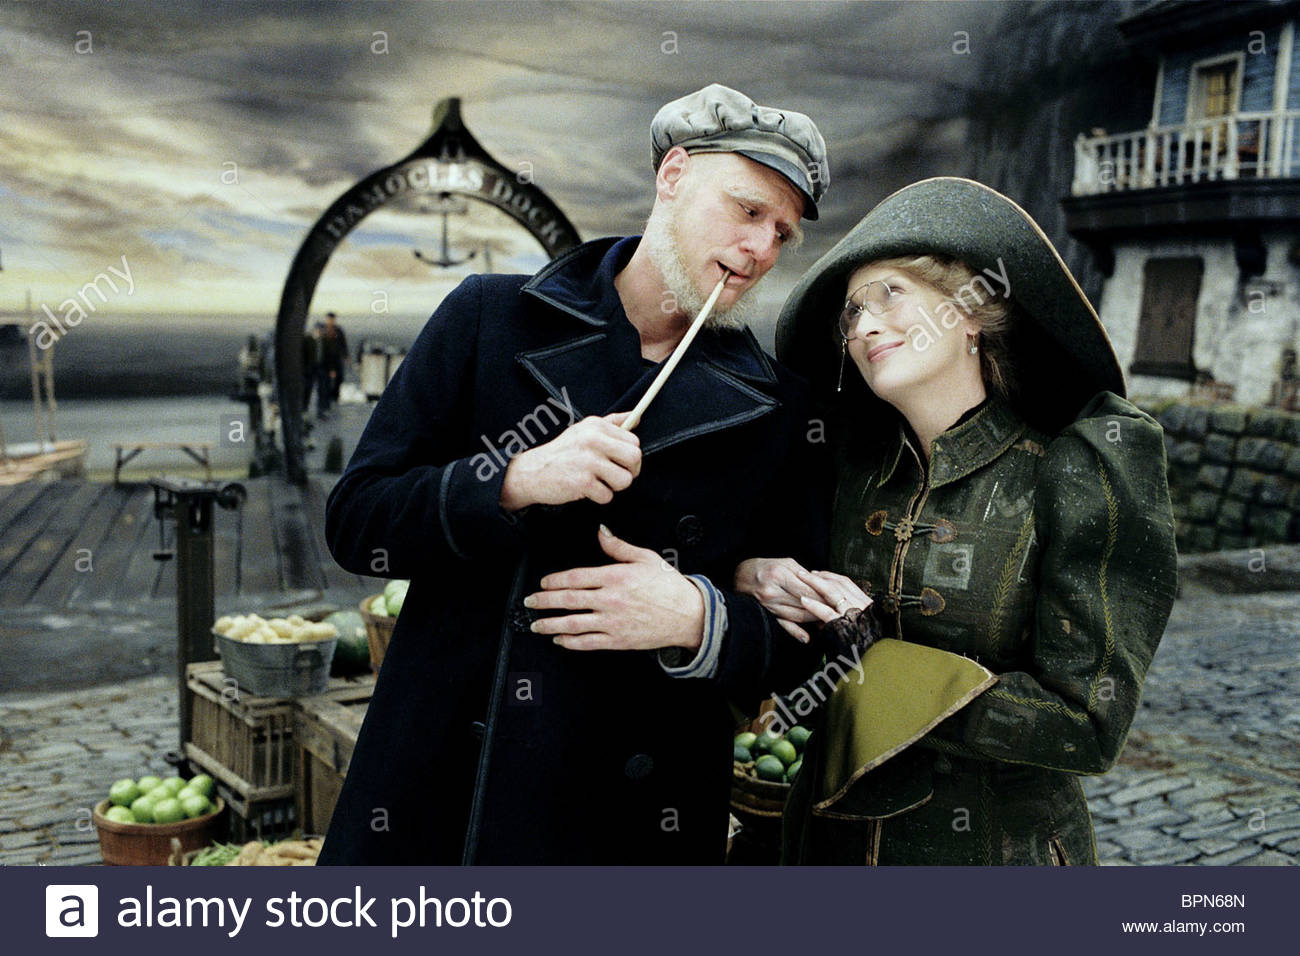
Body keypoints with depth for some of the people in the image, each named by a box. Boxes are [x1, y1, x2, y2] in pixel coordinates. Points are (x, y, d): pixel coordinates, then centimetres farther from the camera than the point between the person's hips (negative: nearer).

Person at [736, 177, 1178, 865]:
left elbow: (1088, 726, -18)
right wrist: (748, 573, -14)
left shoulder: (1081, 470, -14)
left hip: (1001, 847, -4)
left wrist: (865, 657, -18)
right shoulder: (850, 464, -3)